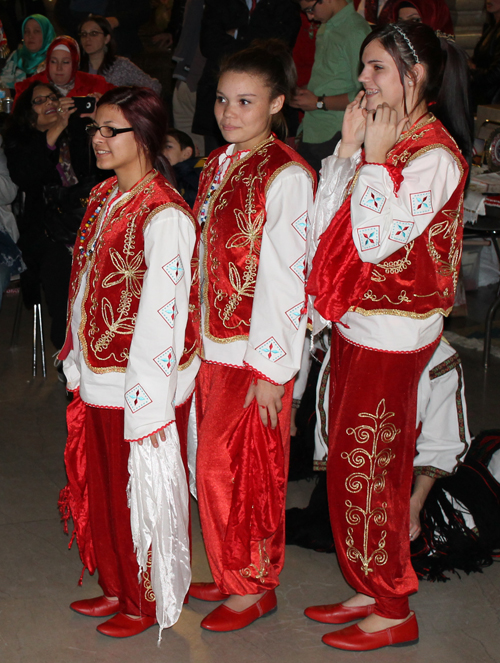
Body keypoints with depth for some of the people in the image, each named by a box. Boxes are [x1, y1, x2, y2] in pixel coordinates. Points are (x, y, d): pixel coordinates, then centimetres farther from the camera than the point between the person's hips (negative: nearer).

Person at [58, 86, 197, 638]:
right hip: (94, 384, 8)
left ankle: (149, 602, 28)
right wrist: (77, 363, 14)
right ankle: (117, 588, 38)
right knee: (102, 489, 19)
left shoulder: (165, 217, -19)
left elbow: (162, 316, -20)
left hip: (139, 390, -8)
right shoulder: (103, 198, 7)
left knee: (140, 494, 8)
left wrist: (147, 406, -19)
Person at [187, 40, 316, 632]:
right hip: (210, 344, 7)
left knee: (241, 469, 3)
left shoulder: (287, 176, -15)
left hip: (256, 351, -7)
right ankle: (230, 573, 31)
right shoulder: (218, 164, 9)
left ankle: (255, 585, 21)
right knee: (216, 465, 15)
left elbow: (285, 278, -17)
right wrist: (197, 337, 13)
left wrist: (271, 369, -17)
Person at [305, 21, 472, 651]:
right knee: (352, 464, 16)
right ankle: (369, 589, 31)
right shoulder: (382, 138, 10)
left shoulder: (435, 155, -17)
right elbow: (325, 221, 5)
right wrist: (349, 147, -2)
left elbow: (376, 240, -23)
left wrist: (374, 157, -18)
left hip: (391, 334, -9)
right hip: (354, 321, 9)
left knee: (367, 470, 1)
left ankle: (393, 611, 17)